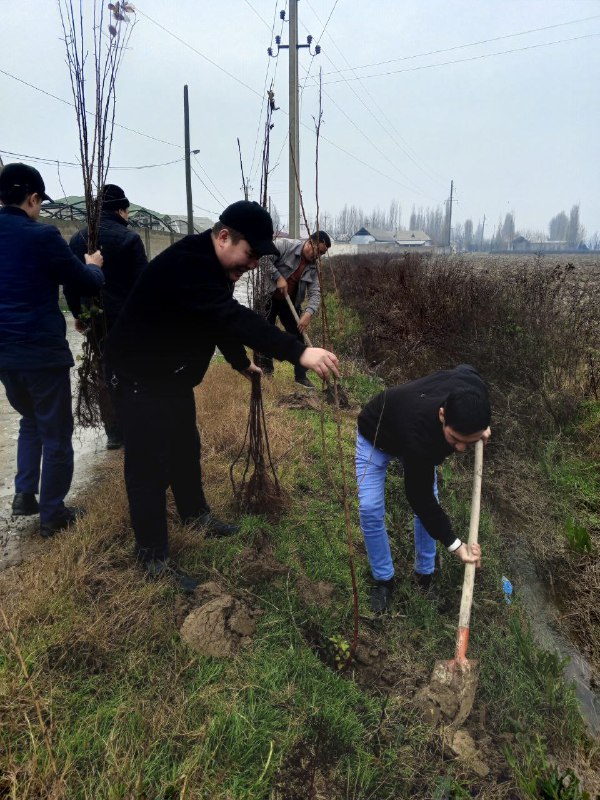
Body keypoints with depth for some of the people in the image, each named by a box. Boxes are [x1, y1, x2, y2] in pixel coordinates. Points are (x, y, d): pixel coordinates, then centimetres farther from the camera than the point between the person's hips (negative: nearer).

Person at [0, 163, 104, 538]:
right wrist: (93, 265, 14)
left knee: (31, 420, 27)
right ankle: (52, 515, 16)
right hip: (42, 351, -6)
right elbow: (90, 283, -8)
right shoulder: (42, 236, -15)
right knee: (56, 433, 7)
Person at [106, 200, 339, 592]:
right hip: (142, 374, -9)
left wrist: (242, 363, 27)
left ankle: (196, 513, 41)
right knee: (150, 463, -3)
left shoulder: (213, 265, 3)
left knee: (186, 447, 21)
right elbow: (232, 317, -42)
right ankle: (154, 557, 10)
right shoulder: (186, 264, -29)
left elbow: (223, 319, 17)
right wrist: (299, 352, -48)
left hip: (175, 373, 10)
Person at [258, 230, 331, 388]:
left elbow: (315, 293, -7)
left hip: (290, 303, 5)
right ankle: (266, 372, 15)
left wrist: (308, 313, -24)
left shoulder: (313, 268, -1)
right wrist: (278, 277, -25)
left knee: (298, 337, 3)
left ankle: (301, 376, 13)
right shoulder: (285, 245, -17)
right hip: (269, 298, -5)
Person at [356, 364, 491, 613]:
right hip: (376, 436, -5)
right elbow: (418, 497, -33)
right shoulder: (421, 438, -49)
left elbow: (463, 367, -5)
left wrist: (479, 427, -11)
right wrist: (454, 544, -28)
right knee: (370, 509, -13)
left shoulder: (473, 387, -34)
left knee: (429, 501, 1)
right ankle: (384, 580, 10)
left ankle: (425, 573, 22)